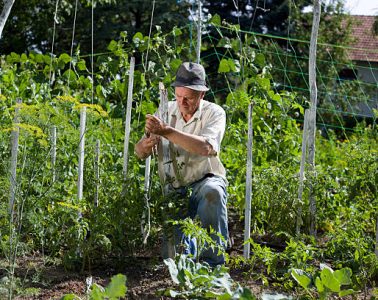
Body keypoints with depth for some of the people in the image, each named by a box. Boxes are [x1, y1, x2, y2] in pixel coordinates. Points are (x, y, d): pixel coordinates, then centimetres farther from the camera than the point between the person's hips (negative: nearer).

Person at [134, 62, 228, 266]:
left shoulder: (214, 113, -9)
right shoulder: (166, 111, 2)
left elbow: (206, 147, -30)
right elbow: (139, 152, 3)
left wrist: (167, 131, -36)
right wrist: (148, 143, -23)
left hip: (204, 181, -3)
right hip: (174, 189, 3)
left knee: (213, 192, -40)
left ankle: (213, 260, -33)